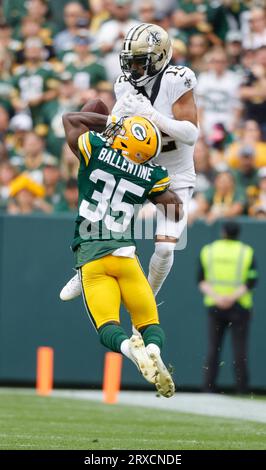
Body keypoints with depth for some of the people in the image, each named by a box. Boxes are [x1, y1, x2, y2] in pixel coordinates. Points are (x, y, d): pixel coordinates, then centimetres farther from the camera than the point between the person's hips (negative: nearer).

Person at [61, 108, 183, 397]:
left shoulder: (94, 149, 0)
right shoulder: (151, 176, 4)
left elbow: (70, 119, 20)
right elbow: (177, 212, 15)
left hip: (90, 254, -1)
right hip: (124, 252, 1)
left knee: (107, 326, -5)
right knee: (149, 322, 6)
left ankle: (128, 346, -37)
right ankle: (153, 349, -27)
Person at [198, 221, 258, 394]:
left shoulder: (208, 250, 6)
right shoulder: (246, 252, 0)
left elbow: (201, 280, -2)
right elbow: (251, 281, -10)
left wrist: (216, 297, -13)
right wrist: (233, 297, -16)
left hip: (214, 306, 2)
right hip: (240, 306, -2)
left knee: (213, 348, 5)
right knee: (240, 349, 0)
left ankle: (208, 388, -1)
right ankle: (242, 390, -4)